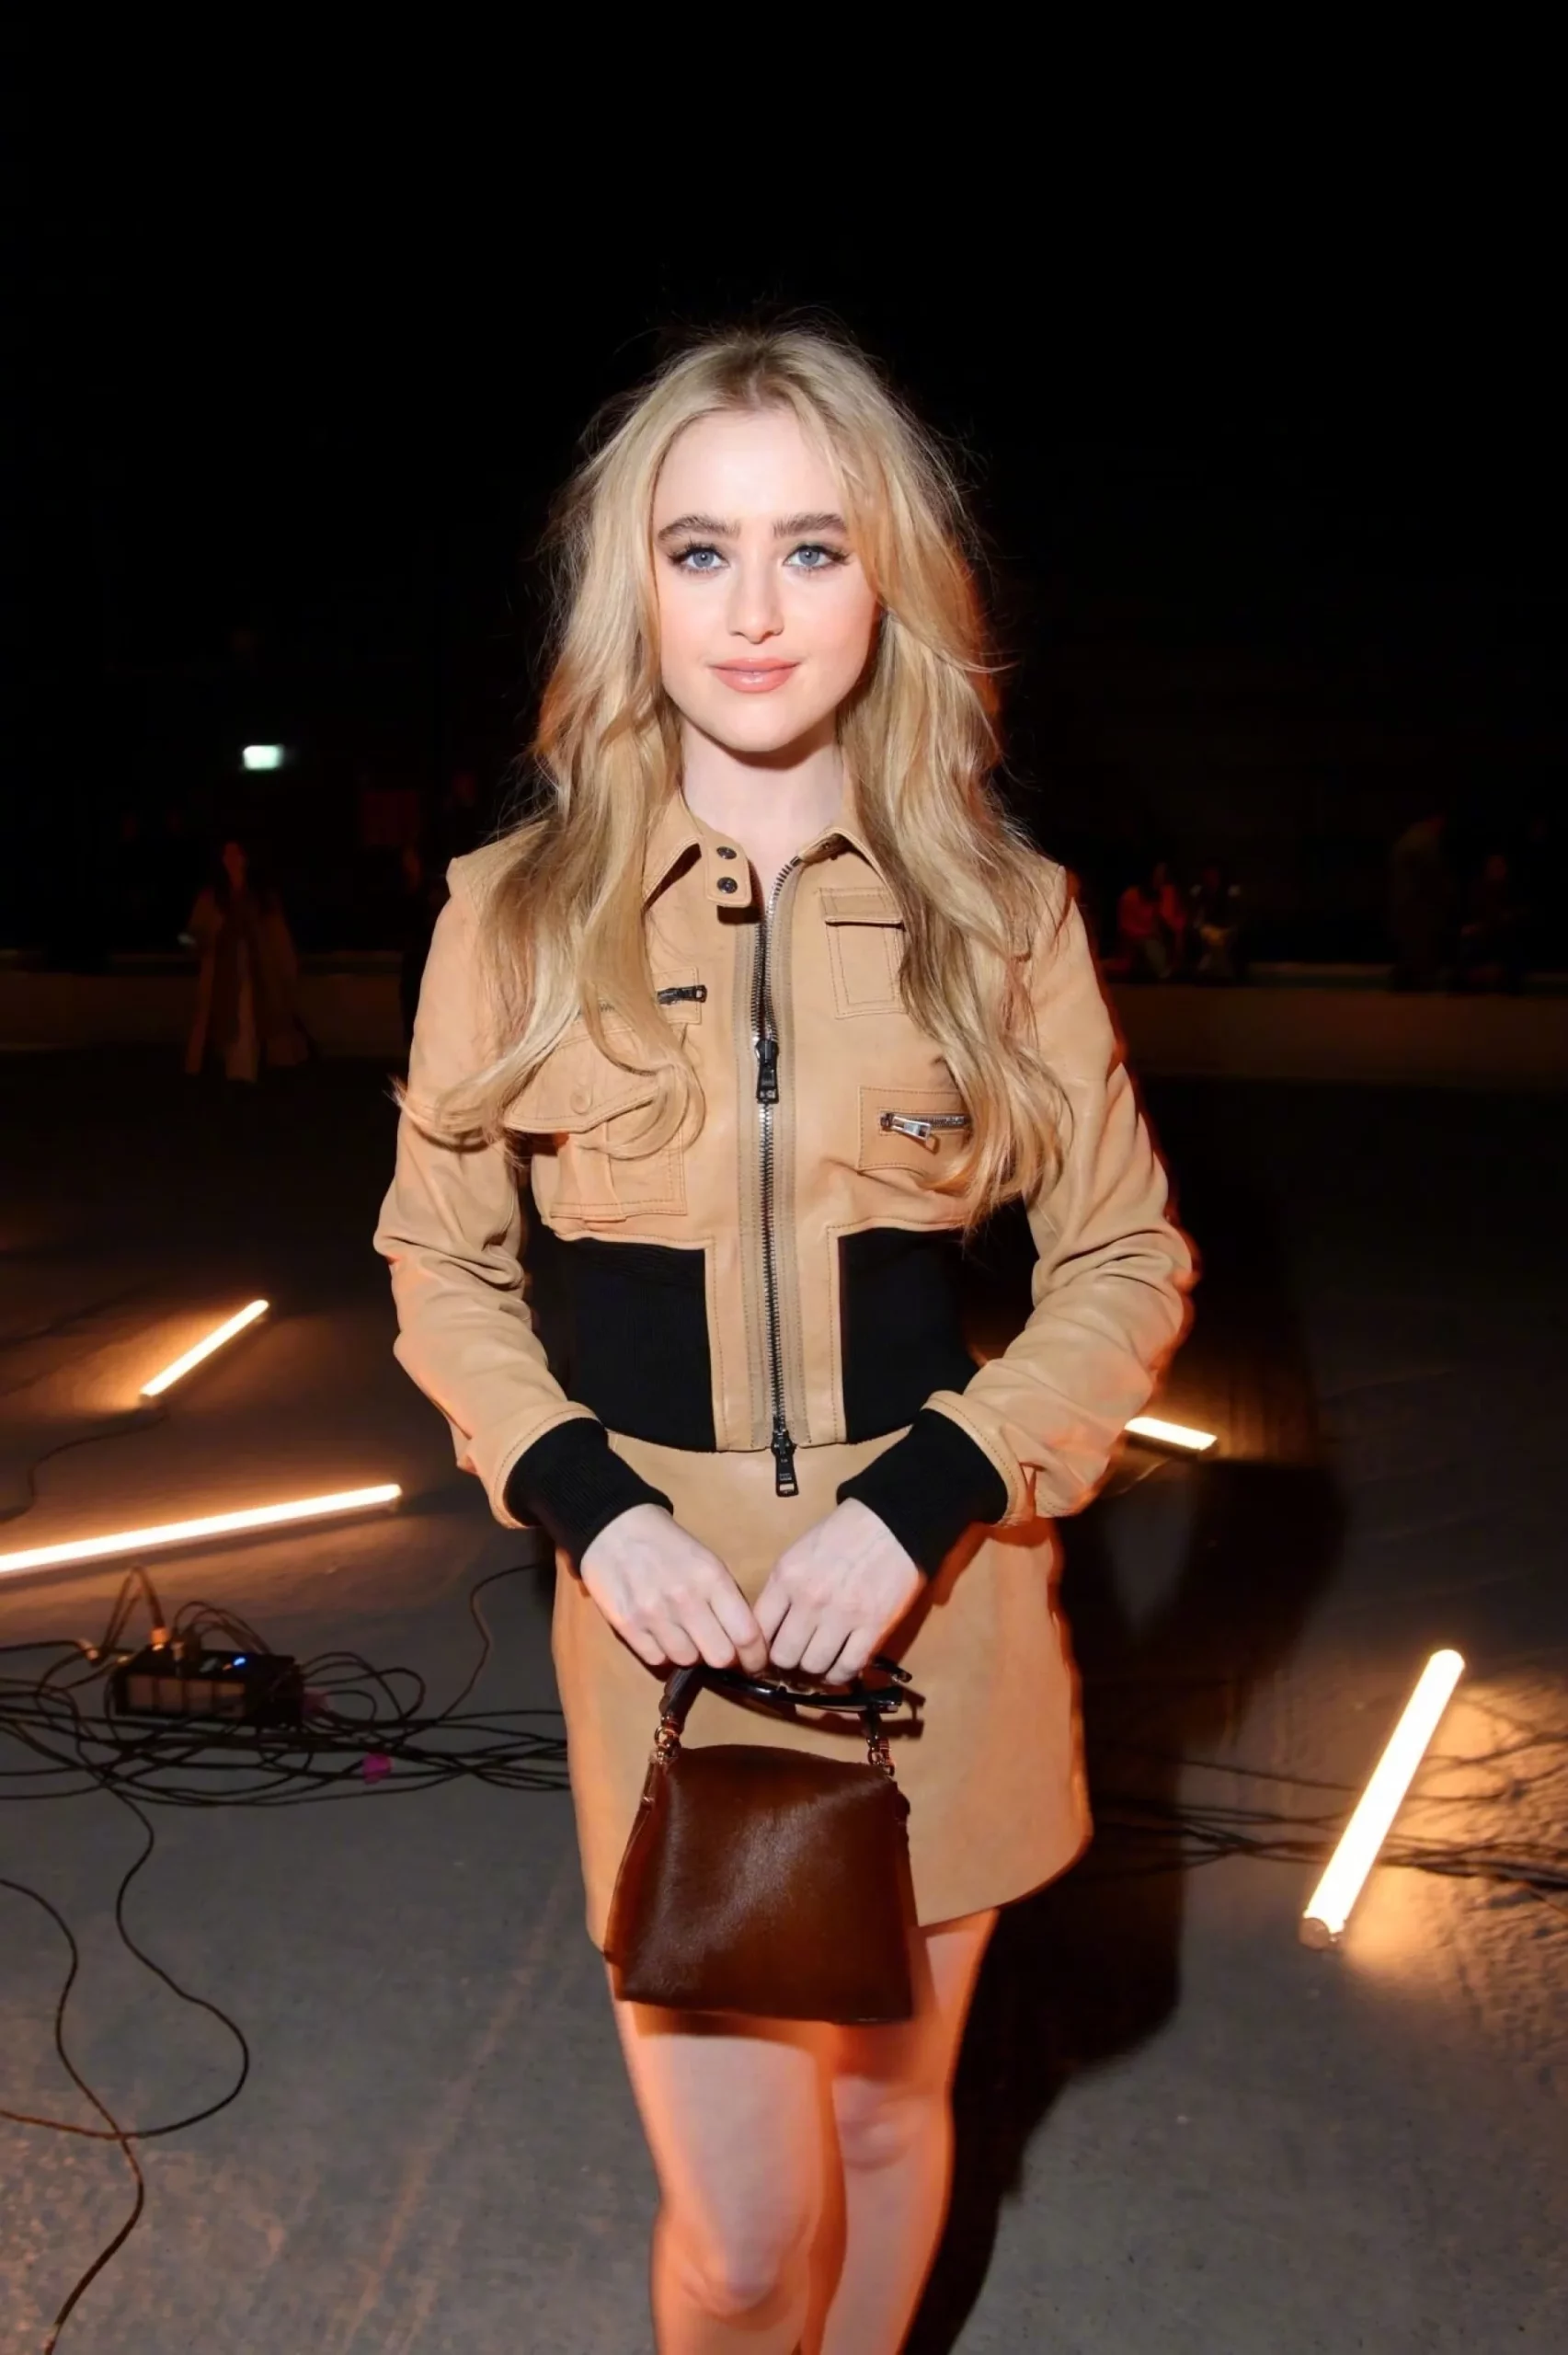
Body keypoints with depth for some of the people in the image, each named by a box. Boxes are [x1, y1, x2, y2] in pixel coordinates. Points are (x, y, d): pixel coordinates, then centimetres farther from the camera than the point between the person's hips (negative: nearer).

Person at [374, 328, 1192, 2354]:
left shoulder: (1001, 911, -4)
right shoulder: (519, 913, -4)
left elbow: (1128, 1261, 1)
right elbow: (438, 1258, 5)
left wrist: (926, 1502, -13)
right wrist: (586, 1503, -10)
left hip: (934, 1610, 1)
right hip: (665, 1614, -1)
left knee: (887, 2114, 21)